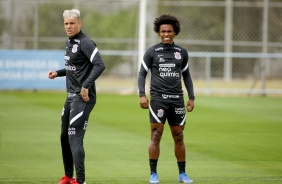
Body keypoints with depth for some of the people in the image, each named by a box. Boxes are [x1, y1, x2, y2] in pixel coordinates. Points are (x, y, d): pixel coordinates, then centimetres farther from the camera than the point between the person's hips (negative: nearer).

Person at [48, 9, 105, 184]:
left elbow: (100, 65, -25)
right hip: (71, 96, 10)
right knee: (64, 136, 17)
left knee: (75, 137, -13)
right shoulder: (70, 42, 15)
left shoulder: (85, 43, -15)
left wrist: (86, 86, -27)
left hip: (83, 98, -10)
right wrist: (58, 73, 13)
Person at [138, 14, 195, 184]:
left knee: (179, 137, 6)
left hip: (177, 99, 3)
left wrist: (191, 97, 12)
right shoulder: (152, 52, 1)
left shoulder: (182, 53, 9)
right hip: (158, 98, -3)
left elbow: (187, 76, 17)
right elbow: (142, 74, 2)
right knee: (156, 136, -5)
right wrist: (142, 95, -10)